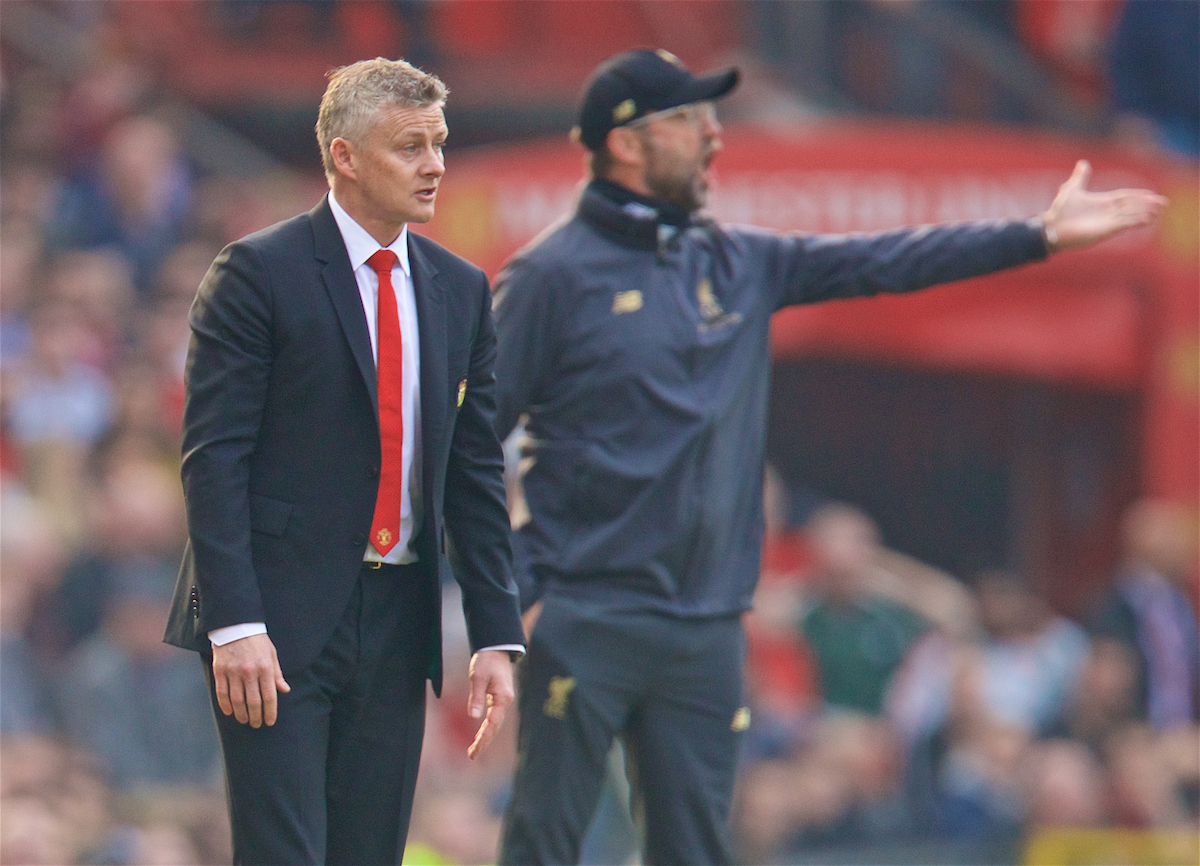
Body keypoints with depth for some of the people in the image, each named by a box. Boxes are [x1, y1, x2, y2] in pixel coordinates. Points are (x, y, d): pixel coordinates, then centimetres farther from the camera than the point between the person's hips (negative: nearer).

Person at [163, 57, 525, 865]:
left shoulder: (461, 290, 11)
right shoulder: (259, 273, -5)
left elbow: (477, 472, 13)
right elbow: (213, 456, -9)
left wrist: (496, 637, 6)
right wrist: (236, 626, -18)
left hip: (398, 630, 6)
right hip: (281, 625, -5)